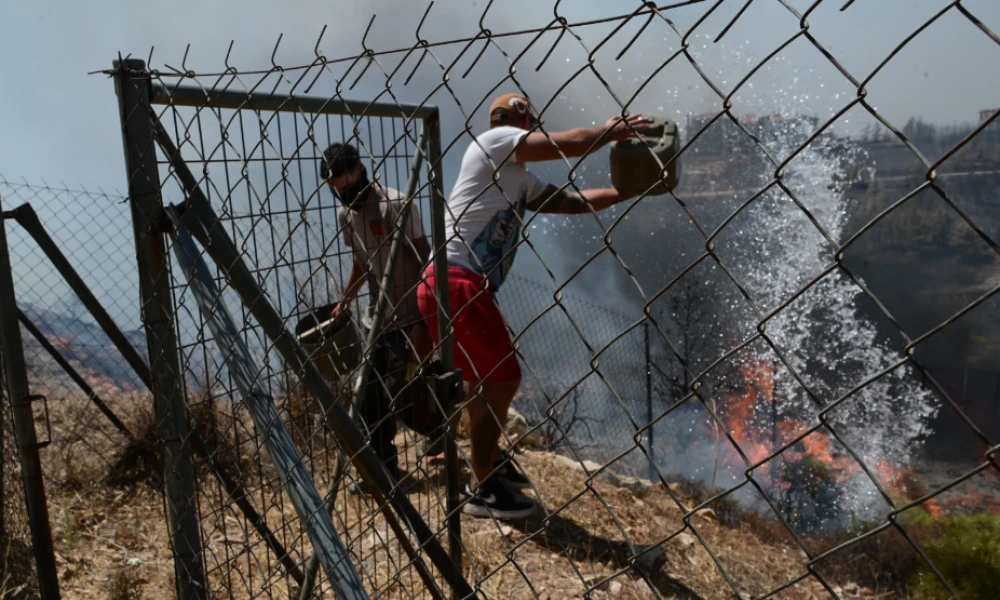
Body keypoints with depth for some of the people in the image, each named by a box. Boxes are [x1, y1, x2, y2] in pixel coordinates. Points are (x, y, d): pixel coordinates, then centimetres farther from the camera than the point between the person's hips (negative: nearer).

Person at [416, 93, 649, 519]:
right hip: (455, 282, -10)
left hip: (470, 288, 10)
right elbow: (571, 144, -11)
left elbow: (572, 201, 22)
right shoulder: (495, 139, -3)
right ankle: (482, 489, 9)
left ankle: (490, 462, 40)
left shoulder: (521, 179, 22)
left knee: (485, 376, 21)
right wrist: (611, 131, 6)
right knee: (502, 377, -4)